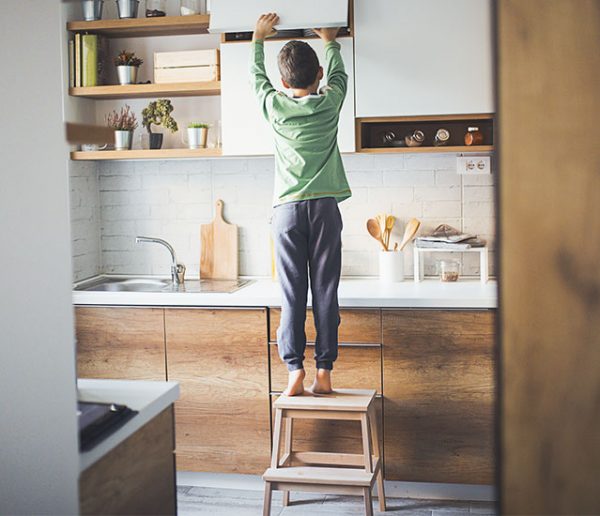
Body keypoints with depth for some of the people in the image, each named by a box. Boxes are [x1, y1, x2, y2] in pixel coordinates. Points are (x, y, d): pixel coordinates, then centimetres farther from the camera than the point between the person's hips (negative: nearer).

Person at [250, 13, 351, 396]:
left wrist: (259, 38, 40)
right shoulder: (329, 102, 3)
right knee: (325, 292, 1)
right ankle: (324, 372, 2)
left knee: (292, 294, 1)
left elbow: (257, 77, 24)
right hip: (324, 206, 0)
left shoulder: (274, 105, 3)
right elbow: (338, 73, 25)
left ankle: (296, 371, -2)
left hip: (287, 209, 0)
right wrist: (330, 41, 44)